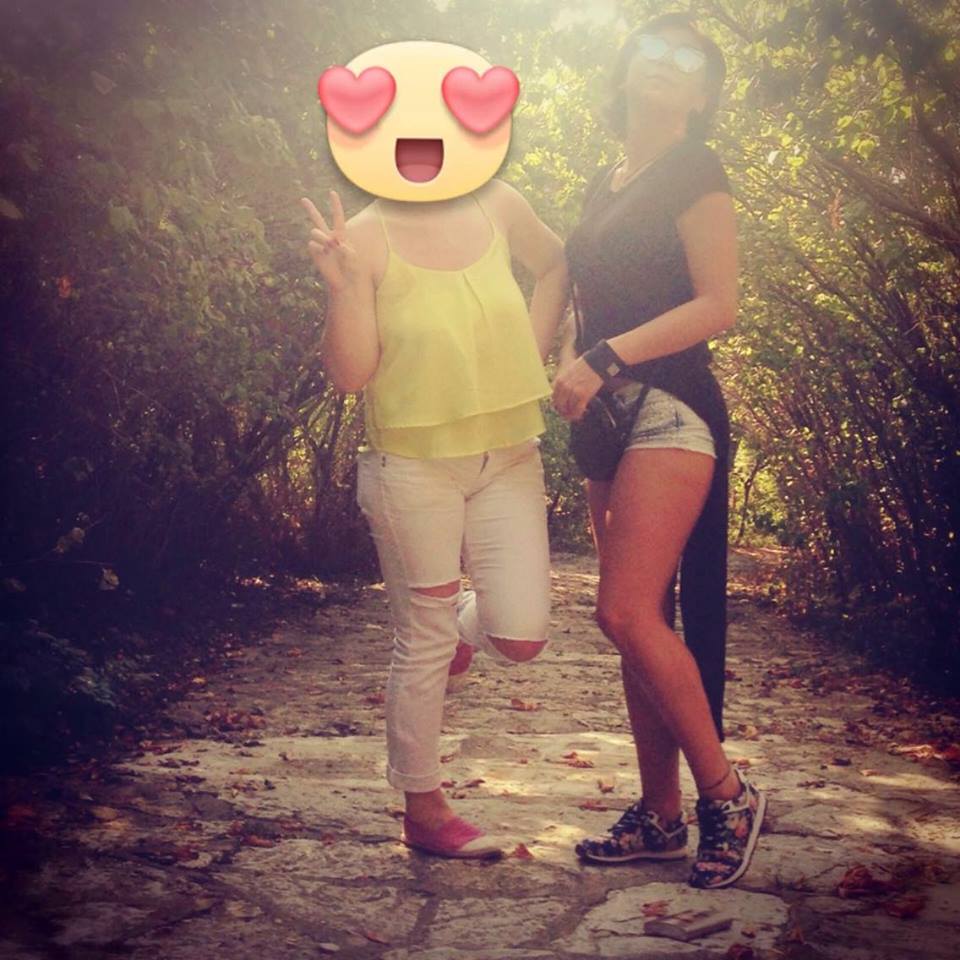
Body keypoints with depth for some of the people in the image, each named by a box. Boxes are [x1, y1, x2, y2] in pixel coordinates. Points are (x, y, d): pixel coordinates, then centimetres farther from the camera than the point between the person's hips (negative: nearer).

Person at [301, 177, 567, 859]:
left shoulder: (498, 206, 1)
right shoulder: (368, 237, -9)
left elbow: (556, 265, 22)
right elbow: (349, 374, -12)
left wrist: (531, 353, 11)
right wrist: (345, 287, -25)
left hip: (508, 457, 4)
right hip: (415, 464, -4)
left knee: (522, 636, -3)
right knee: (424, 645, 6)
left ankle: (461, 624, 34)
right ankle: (424, 809, 23)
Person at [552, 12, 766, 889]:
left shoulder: (694, 173, -2)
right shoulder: (605, 185, 20)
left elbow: (718, 306, -12)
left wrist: (608, 358, -18)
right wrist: (573, 367, 7)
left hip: (671, 411, -8)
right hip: (610, 415, 8)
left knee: (630, 613, -16)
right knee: (643, 620, 7)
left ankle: (727, 794, -1)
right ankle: (660, 817, 14)